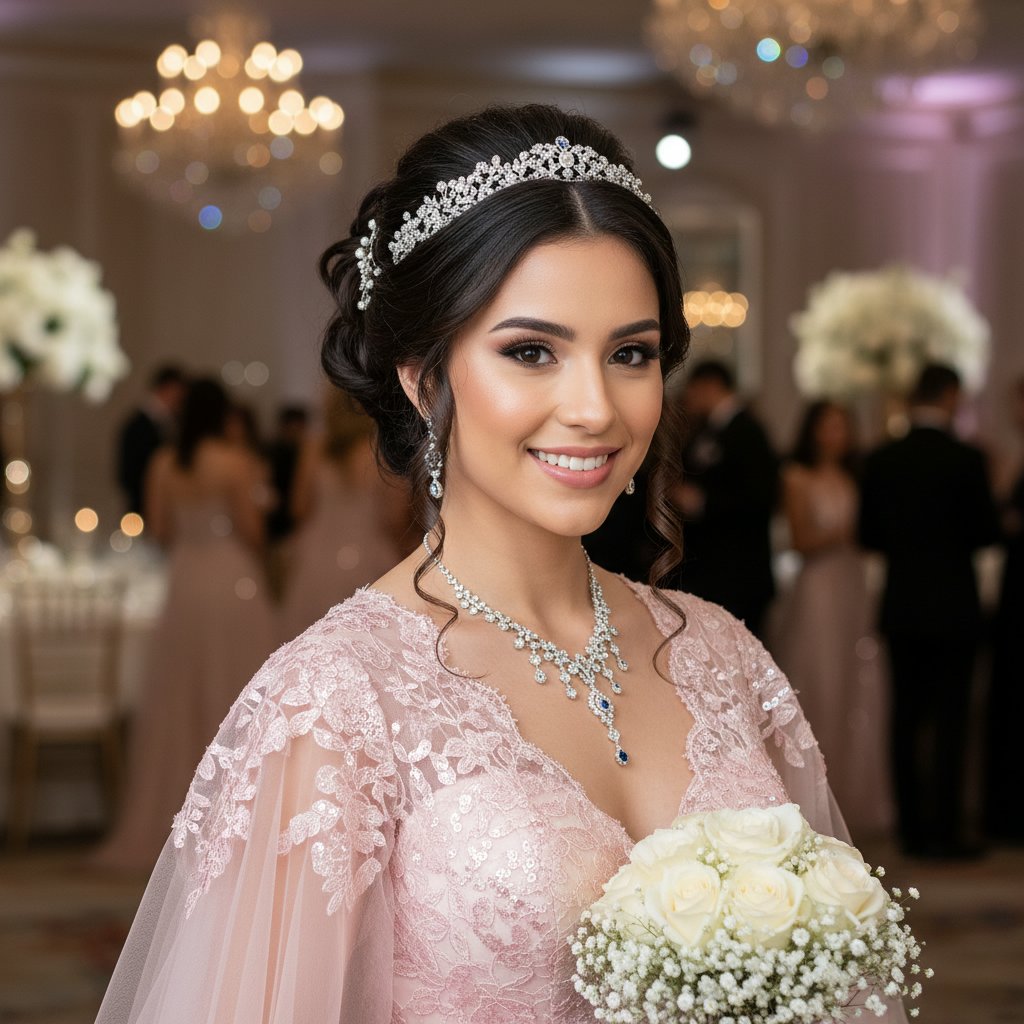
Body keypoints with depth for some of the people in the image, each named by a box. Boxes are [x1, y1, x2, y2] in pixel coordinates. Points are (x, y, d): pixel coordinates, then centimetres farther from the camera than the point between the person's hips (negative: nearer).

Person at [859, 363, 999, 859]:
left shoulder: (881, 460, 0)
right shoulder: (966, 460, -12)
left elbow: (869, 534, 4)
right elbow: (986, 532, -8)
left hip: (900, 607, 4)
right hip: (953, 605, -4)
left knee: (907, 720, 8)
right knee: (950, 720, 1)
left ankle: (914, 831, 11)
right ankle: (946, 830, 1)